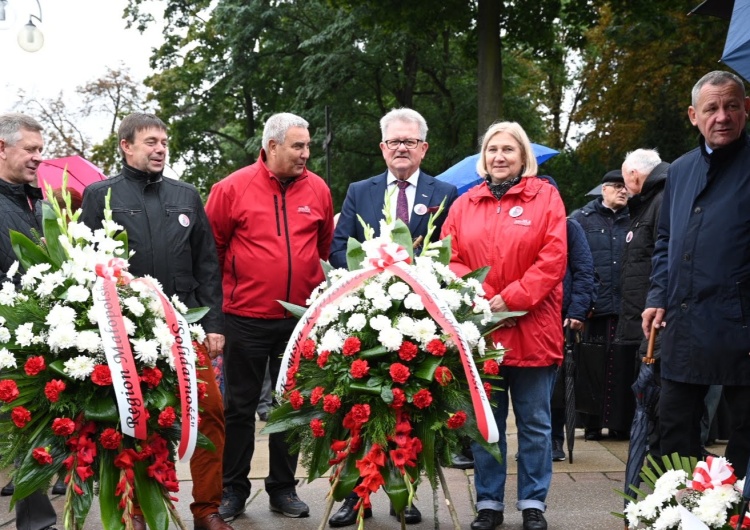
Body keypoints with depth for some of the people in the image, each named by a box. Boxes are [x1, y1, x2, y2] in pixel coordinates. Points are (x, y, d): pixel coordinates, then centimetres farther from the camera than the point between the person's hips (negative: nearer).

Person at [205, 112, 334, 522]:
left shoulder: (317, 189, 2)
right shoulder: (233, 188, -6)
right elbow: (211, 245, 1)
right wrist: (225, 288, 4)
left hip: (300, 318, 3)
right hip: (245, 318, -3)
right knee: (240, 406, 7)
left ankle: (284, 488, 23)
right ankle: (233, 489, 19)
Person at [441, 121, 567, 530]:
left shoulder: (545, 197, 2)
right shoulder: (464, 205, 10)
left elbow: (553, 259, -7)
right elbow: (451, 259, 5)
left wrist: (511, 298, -15)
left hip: (532, 329, -2)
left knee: (535, 423, 7)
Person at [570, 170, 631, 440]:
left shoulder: (632, 221, 13)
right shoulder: (582, 218, 7)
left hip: (625, 307, 2)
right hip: (592, 307, -2)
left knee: (622, 367, 4)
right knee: (592, 367, 3)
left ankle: (620, 422, 13)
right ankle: (592, 422, 12)